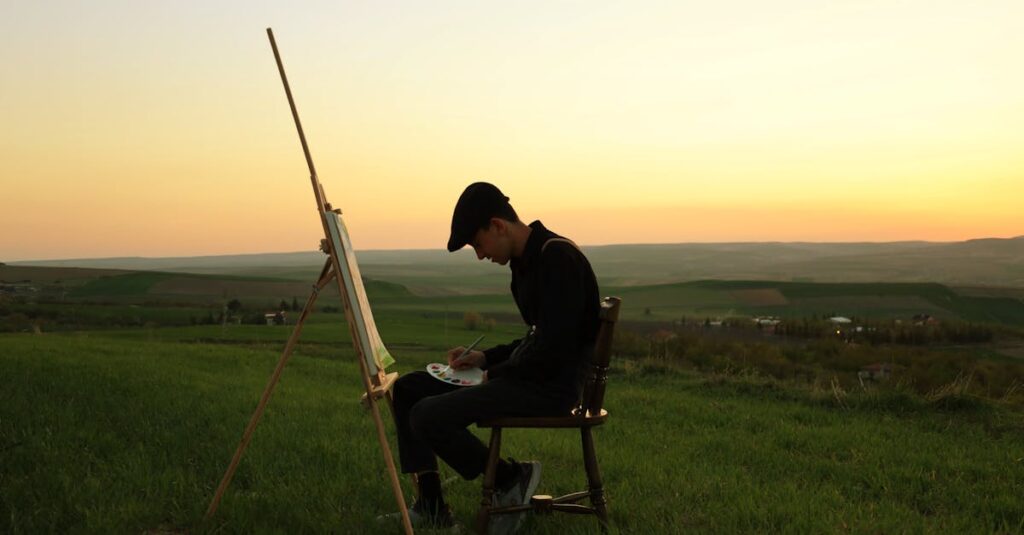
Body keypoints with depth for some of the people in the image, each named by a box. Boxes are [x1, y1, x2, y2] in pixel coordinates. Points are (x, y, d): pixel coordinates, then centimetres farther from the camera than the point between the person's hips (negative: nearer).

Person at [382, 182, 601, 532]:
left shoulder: (558, 257, -17)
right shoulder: (525, 261, 13)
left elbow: (554, 349, -23)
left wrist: (494, 374, -11)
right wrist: (486, 358, 9)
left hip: (553, 385, -10)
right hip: (530, 373, 10)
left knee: (428, 416, -23)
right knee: (407, 389, 6)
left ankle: (510, 477, -1)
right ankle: (431, 507, 6)